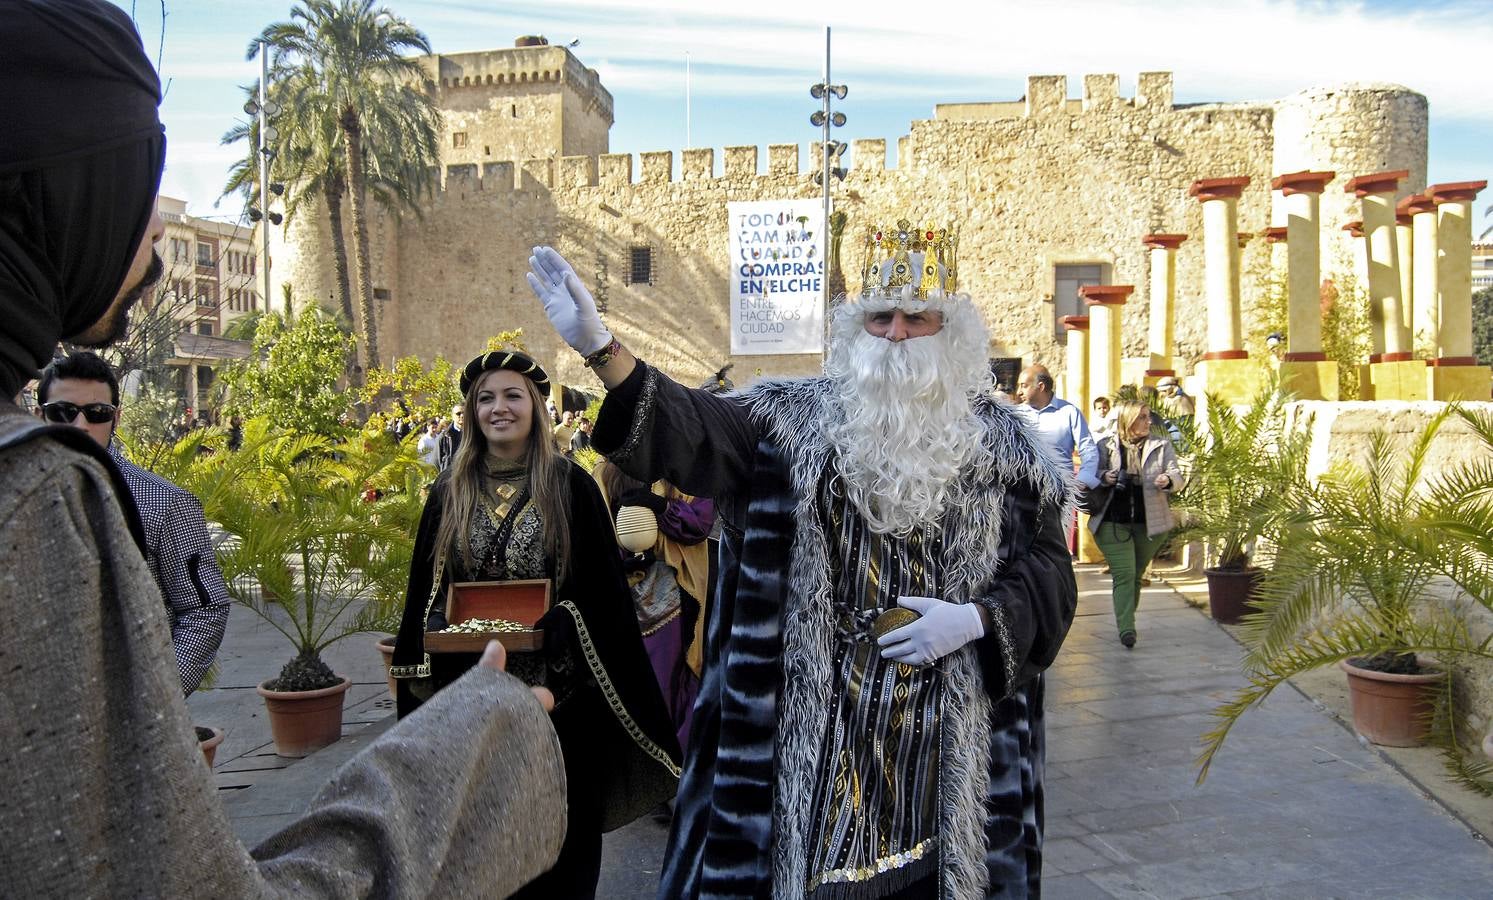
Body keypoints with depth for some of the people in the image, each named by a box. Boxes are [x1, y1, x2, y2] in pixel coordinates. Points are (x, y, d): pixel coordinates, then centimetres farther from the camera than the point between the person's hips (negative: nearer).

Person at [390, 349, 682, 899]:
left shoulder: (570, 486, -4)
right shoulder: (450, 491, 6)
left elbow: (603, 586, -5)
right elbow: (424, 589, 11)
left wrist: (558, 625, -20)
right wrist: (437, 632, -6)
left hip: (556, 687, -3)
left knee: (560, 822, 7)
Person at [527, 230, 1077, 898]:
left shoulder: (1001, 442, 4)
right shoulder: (795, 419, 0)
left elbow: (1050, 573, 5)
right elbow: (692, 429, -15)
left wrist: (975, 621, -13)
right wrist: (601, 350, -29)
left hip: (946, 733, 1)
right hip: (818, 723, -1)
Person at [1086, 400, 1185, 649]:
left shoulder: (1161, 445, 4)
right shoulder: (1106, 446, 0)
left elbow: (1177, 477, 0)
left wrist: (1168, 480, -23)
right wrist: (1104, 477, -19)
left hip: (1149, 524, 2)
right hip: (1113, 523, -2)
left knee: (1135, 576, 14)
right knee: (1124, 575, -10)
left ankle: (1125, 622, 30)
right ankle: (1126, 629, -12)